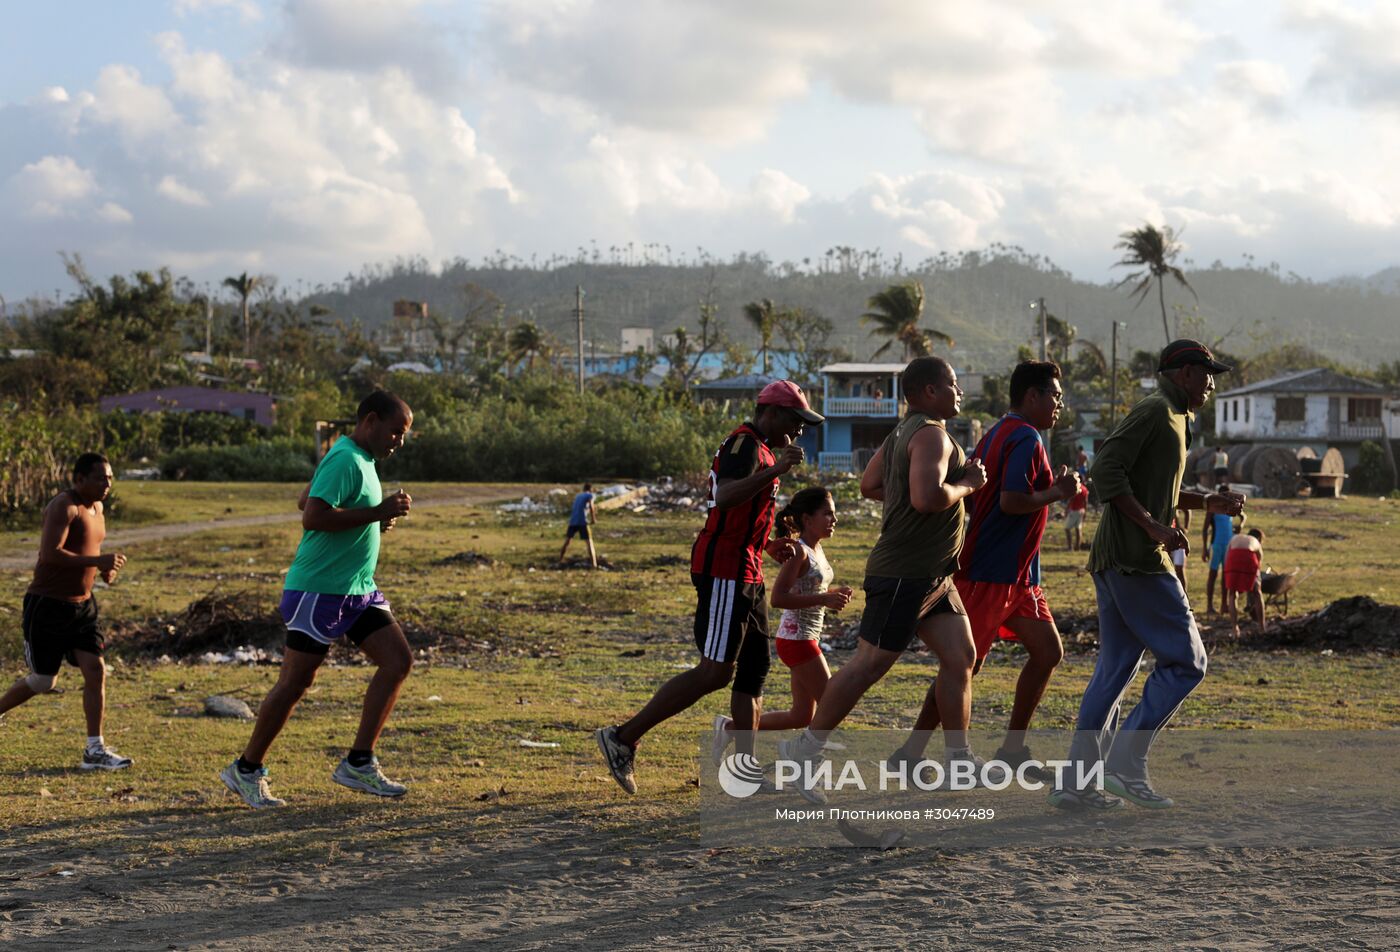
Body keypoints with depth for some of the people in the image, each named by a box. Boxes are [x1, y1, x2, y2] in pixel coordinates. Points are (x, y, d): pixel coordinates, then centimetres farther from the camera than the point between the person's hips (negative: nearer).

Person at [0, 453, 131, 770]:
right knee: (44, 681, 1)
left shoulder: (96, 507, 11)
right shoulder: (63, 507, -17)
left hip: (82, 604, 8)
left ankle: (95, 751, 0)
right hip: (48, 604, -8)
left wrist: (104, 568, 6)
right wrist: (98, 561, -30)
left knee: (96, 670, -3)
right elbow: (50, 554, -29)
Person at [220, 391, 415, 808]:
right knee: (296, 681, -3)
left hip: (358, 589, 10)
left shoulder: (361, 460, 14)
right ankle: (246, 770, 11)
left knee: (398, 660, 0)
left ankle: (359, 764, 4)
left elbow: (307, 501, 24)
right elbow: (313, 516, -27)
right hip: (320, 590, -10)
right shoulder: (345, 460, -16)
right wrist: (377, 512, -24)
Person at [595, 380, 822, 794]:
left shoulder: (761, 449, 21)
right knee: (716, 672, -12)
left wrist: (770, 545, 17)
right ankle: (624, 738, -8)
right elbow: (725, 498, -31)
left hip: (745, 574, 11)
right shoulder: (745, 445, -12)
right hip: (724, 570, -11)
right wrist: (777, 470, -37)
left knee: (754, 669, 10)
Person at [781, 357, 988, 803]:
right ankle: (804, 751, 6)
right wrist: (967, 484, -14)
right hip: (904, 575, -11)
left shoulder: (904, 432, 15)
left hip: (932, 577, 11)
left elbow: (869, 485, 24)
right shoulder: (931, 435, -16)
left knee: (961, 658, 8)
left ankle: (958, 761, 12)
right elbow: (928, 498, -30)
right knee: (870, 664, -4)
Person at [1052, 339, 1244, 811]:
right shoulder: (1154, 410, -10)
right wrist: (1154, 526, -23)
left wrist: (1206, 502, 20)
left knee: (1115, 668, 10)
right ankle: (1126, 762, -6)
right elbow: (1106, 470, -19)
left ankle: (1075, 782, 10)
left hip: (1112, 560, 10)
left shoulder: (1172, 417, 22)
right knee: (1185, 661, -5)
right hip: (1137, 559, -10)